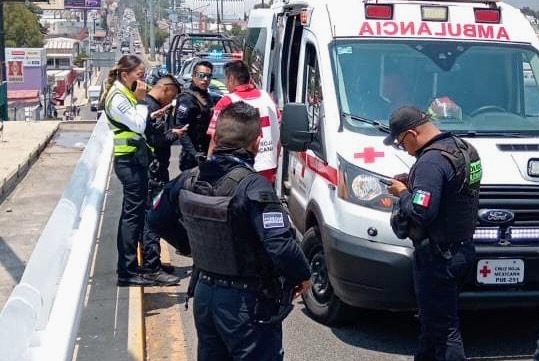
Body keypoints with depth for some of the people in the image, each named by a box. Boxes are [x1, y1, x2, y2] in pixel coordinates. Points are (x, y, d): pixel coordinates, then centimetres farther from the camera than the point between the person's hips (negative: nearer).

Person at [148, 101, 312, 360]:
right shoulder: (252, 187, -24)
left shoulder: (189, 180, -2)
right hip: (246, 302, -7)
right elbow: (280, 246, -30)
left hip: (204, 293, 7)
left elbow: (157, 220, 13)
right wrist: (303, 275, -11)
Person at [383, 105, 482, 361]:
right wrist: (413, 183, 9)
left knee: (443, 327, -1)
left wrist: (403, 193, -10)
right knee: (432, 319, 23)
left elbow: (420, 213, -28)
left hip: (438, 257, -10)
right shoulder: (462, 147, 8)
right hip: (462, 250, 10)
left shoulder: (432, 161, -23)